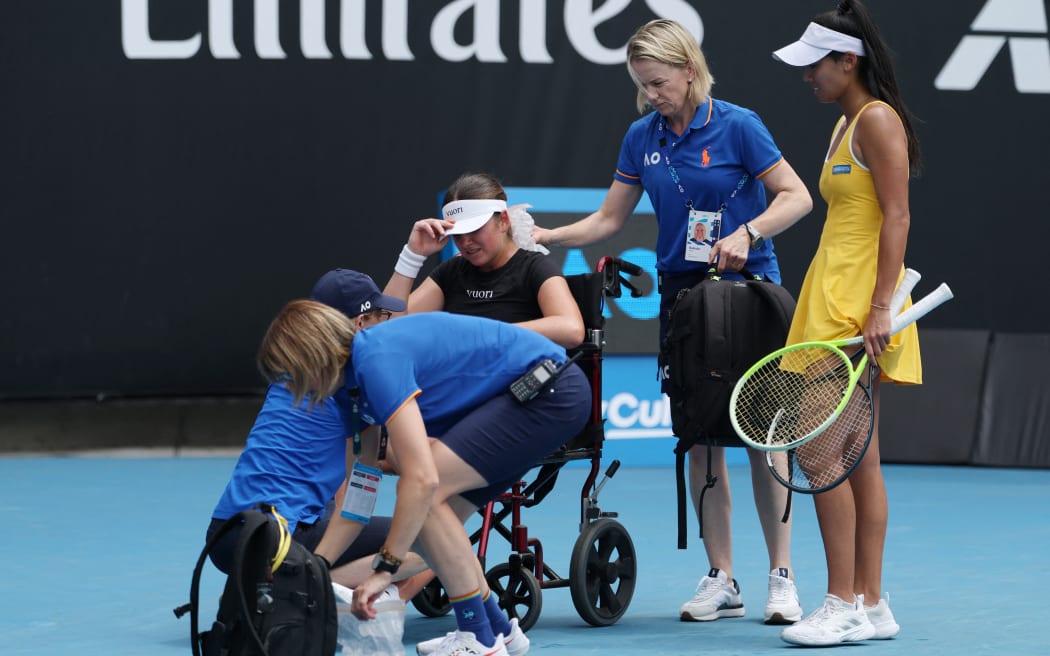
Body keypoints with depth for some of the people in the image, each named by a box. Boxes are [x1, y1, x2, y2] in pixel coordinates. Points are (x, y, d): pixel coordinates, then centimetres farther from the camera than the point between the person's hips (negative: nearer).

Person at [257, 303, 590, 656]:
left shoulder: (378, 360, -21)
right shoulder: (362, 376, 9)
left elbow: (422, 479, -29)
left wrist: (384, 569, -23)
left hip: (552, 391, -10)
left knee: (425, 498, -17)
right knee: (430, 517, 5)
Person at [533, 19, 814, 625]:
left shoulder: (737, 126, -8)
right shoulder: (642, 137, 6)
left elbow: (797, 197, -9)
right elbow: (610, 219, 12)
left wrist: (746, 233, -24)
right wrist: (549, 236, -2)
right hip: (682, 291, 5)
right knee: (700, 437, 3)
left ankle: (782, 576, 5)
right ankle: (721, 580, 9)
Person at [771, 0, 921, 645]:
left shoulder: (878, 120, -10)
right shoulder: (846, 125, 18)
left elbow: (897, 217, -16)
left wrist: (879, 307, -22)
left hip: (859, 305, -10)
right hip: (832, 297, 10)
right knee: (858, 458, 8)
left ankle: (844, 606, -9)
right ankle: (870, 604, 10)